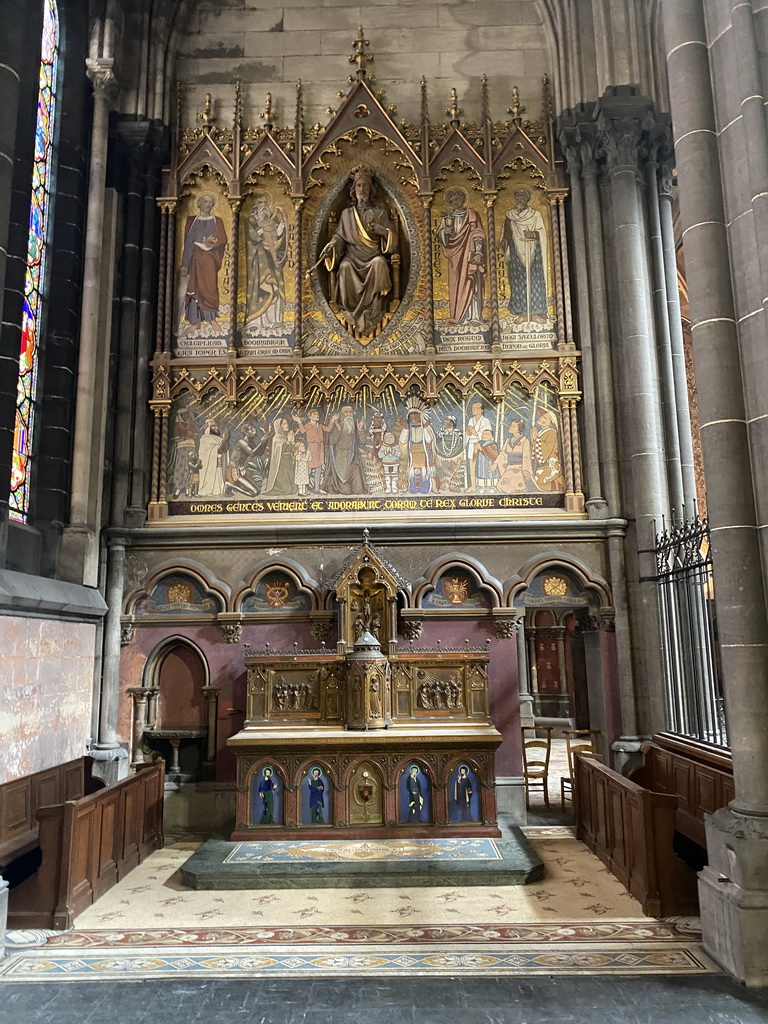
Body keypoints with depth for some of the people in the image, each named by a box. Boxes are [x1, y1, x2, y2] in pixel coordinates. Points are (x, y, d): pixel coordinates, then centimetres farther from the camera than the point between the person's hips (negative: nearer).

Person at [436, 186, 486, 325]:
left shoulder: (472, 216, 3)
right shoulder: (447, 217, 11)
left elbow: (478, 236, -3)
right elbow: (440, 236, 7)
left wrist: (478, 253, -15)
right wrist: (447, 228, -14)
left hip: (469, 255, -3)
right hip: (455, 256, 3)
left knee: (470, 282, -6)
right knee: (456, 284, 0)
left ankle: (472, 315, -6)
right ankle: (457, 316, 1)